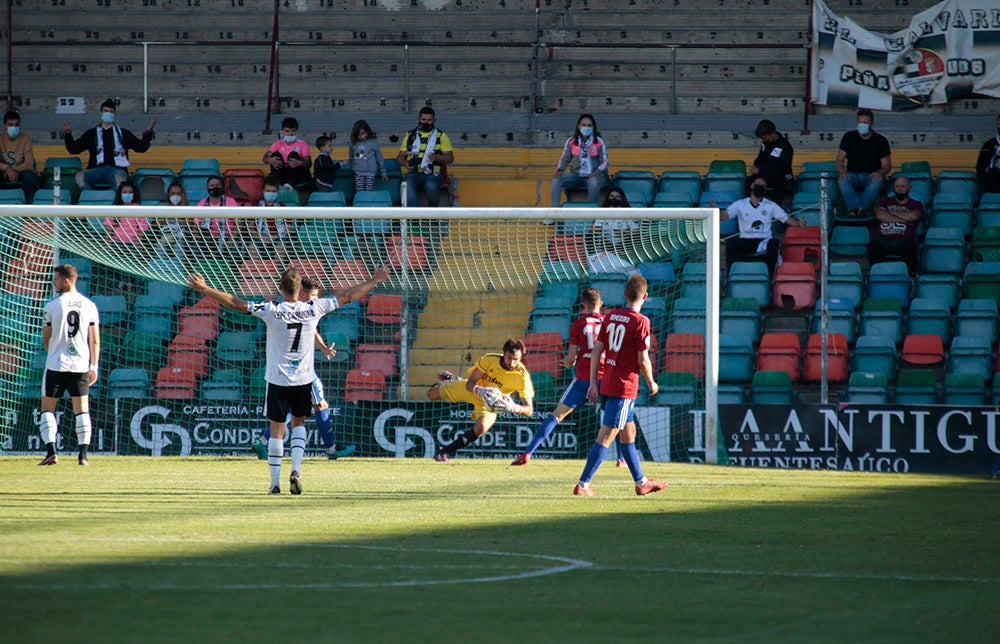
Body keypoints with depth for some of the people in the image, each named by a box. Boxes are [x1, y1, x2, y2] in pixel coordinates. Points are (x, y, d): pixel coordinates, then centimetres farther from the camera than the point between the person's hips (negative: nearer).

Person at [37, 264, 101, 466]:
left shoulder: (53, 306, -7)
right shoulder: (89, 306, 1)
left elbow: (46, 339, 3)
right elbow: (95, 340, 3)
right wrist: (94, 366, 10)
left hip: (56, 365, -2)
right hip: (81, 365, 3)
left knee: (47, 410, 5)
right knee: (82, 410, 8)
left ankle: (51, 451, -8)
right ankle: (83, 454, 1)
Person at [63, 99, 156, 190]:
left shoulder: (123, 133, 23)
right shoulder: (91, 134, 25)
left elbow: (141, 147, 17)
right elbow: (73, 149, 22)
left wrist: (148, 132, 4)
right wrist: (68, 134, 8)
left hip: (117, 169, -2)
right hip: (97, 170, 2)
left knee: (119, 178, -40)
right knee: (79, 176, -31)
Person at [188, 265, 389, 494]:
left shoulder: (271, 311, -13)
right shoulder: (312, 309, -7)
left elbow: (235, 303, -12)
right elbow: (346, 297, 3)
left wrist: (204, 289, -5)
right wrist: (374, 281, 14)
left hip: (278, 380, -2)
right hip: (304, 379, 2)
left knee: (277, 429, 6)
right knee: (299, 423, 20)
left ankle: (275, 482, 5)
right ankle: (296, 470, 1)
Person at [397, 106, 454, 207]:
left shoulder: (441, 136, 14)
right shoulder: (410, 135, 20)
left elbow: (450, 158, 7)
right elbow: (400, 156, 22)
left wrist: (437, 157, -14)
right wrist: (405, 163, -3)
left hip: (434, 174, -2)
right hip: (415, 173, 2)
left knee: (431, 185, -36)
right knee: (407, 185, -33)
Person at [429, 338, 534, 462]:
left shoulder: (522, 377, -32)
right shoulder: (490, 360, -31)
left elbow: (529, 410, -30)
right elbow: (470, 384, -25)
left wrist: (512, 407, -51)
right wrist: (480, 390, -48)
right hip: (473, 389, 1)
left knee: (481, 428, -31)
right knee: (431, 394, 13)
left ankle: (445, 451, -12)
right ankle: (449, 379, 49)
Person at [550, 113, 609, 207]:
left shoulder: (599, 142, -2)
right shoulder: (571, 142, 4)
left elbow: (604, 162, 0)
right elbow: (564, 159, 11)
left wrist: (597, 171, -21)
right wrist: (560, 170, -10)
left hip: (593, 176, -3)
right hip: (576, 176, 3)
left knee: (593, 182, -40)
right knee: (556, 180, -22)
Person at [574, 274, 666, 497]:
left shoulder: (610, 317, 7)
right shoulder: (640, 322, -13)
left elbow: (596, 351, 6)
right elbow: (643, 360, -13)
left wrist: (593, 384, 9)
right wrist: (651, 384, 3)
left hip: (606, 384, 8)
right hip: (625, 388, -8)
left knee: (629, 433, 19)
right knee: (606, 437, -6)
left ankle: (641, 482, 30)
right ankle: (583, 484, -8)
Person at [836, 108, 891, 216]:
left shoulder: (881, 141, 3)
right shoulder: (849, 137, 6)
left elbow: (887, 165, 3)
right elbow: (840, 159, 5)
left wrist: (879, 172, -21)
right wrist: (842, 171, -19)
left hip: (872, 175, -1)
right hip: (853, 175, 1)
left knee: (877, 182, -38)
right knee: (843, 181, -35)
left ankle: (855, 210, -47)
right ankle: (858, 209, -51)